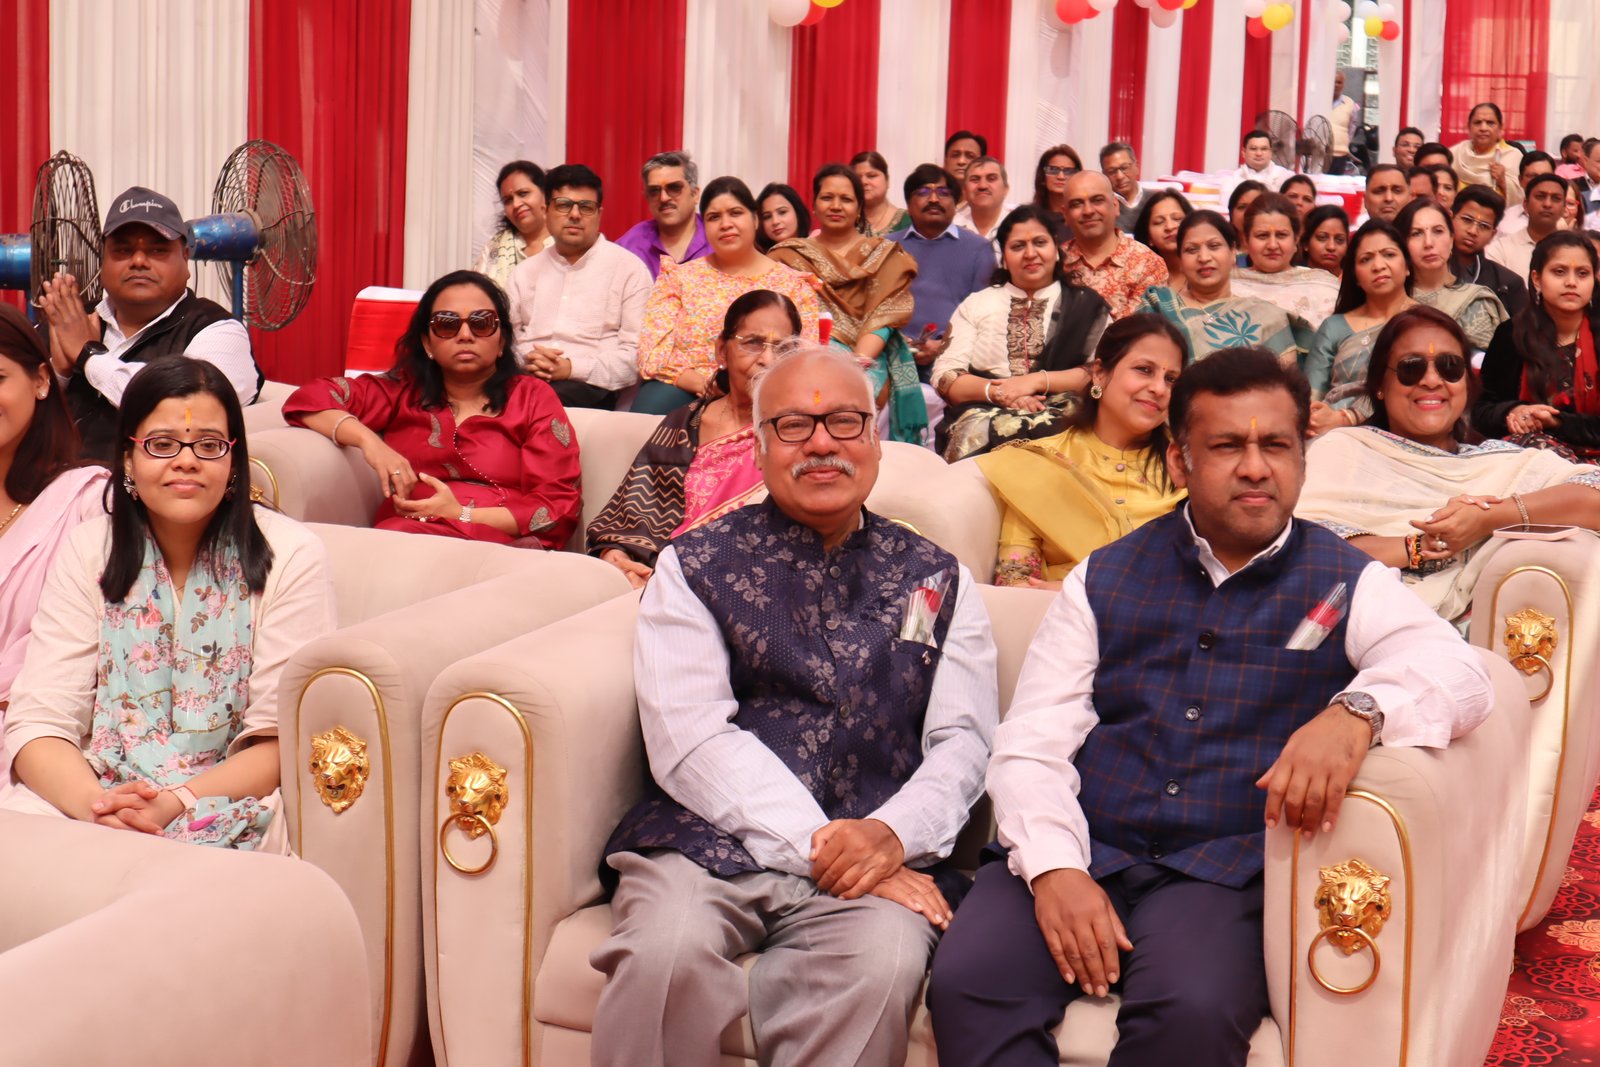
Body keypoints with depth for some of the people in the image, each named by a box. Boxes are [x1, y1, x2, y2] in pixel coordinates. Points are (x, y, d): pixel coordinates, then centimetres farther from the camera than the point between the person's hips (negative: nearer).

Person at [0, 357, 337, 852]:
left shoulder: (291, 556, -3)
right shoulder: (87, 551, 5)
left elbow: (284, 742, -6)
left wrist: (174, 805, -22)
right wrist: (94, 803, -24)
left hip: (226, 806, -4)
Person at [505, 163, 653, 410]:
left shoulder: (629, 269, 8)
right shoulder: (525, 271, 24)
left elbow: (636, 355, -2)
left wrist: (571, 368, -15)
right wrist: (525, 360, -5)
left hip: (590, 388, -4)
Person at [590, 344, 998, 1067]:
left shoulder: (936, 582, 18)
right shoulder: (696, 566, 11)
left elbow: (963, 740, 9)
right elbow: (690, 738, -2)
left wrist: (893, 834, -13)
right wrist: (817, 844, -13)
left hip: (876, 854, 1)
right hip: (714, 838, 0)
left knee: (882, 968, -33)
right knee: (666, 955, -33)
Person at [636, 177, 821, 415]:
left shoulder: (793, 285, 10)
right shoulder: (678, 277, 14)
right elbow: (653, 351, 3)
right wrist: (702, 383, -15)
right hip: (683, 391, 1)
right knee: (653, 404, -34)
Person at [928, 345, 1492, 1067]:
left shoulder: (1346, 584, 10)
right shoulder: (1105, 579, 15)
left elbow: (1459, 671, -8)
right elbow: (1030, 743, 7)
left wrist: (1357, 710, -31)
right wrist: (1053, 868, -13)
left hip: (1224, 869, -1)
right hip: (1081, 852, 1)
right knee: (965, 984, -27)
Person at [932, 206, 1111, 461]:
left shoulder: (1087, 305, 17)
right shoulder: (976, 305, 20)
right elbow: (945, 377, 9)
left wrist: (1036, 381, -10)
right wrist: (996, 391, -10)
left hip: (1059, 416, -1)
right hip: (984, 414, 2)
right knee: (977, 435, -36)